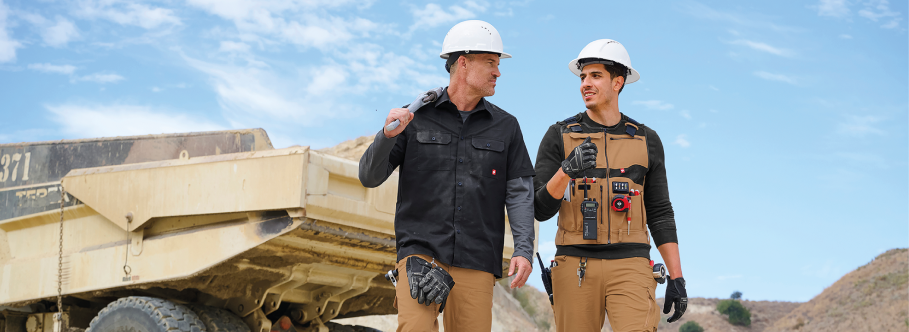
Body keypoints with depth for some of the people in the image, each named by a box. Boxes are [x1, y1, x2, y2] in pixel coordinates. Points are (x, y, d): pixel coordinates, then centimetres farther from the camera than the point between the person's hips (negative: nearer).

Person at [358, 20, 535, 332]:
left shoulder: (505, 127, 11)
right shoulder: (416, 117, 7)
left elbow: (520, 192, 7)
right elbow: (370, 176, 6)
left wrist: (524, 250, -7)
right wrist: (388, 135, -13)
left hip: (477, 261, 2)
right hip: (421, 251, -2)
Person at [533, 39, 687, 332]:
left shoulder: (646, 141, 9)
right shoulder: (559, 137, 3)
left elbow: (660, 214, 10)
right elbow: (540, 209, -4)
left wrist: (677, 278, 3)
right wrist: (567, 170, -23)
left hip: (630, 269, 0)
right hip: (576, 269, 0)